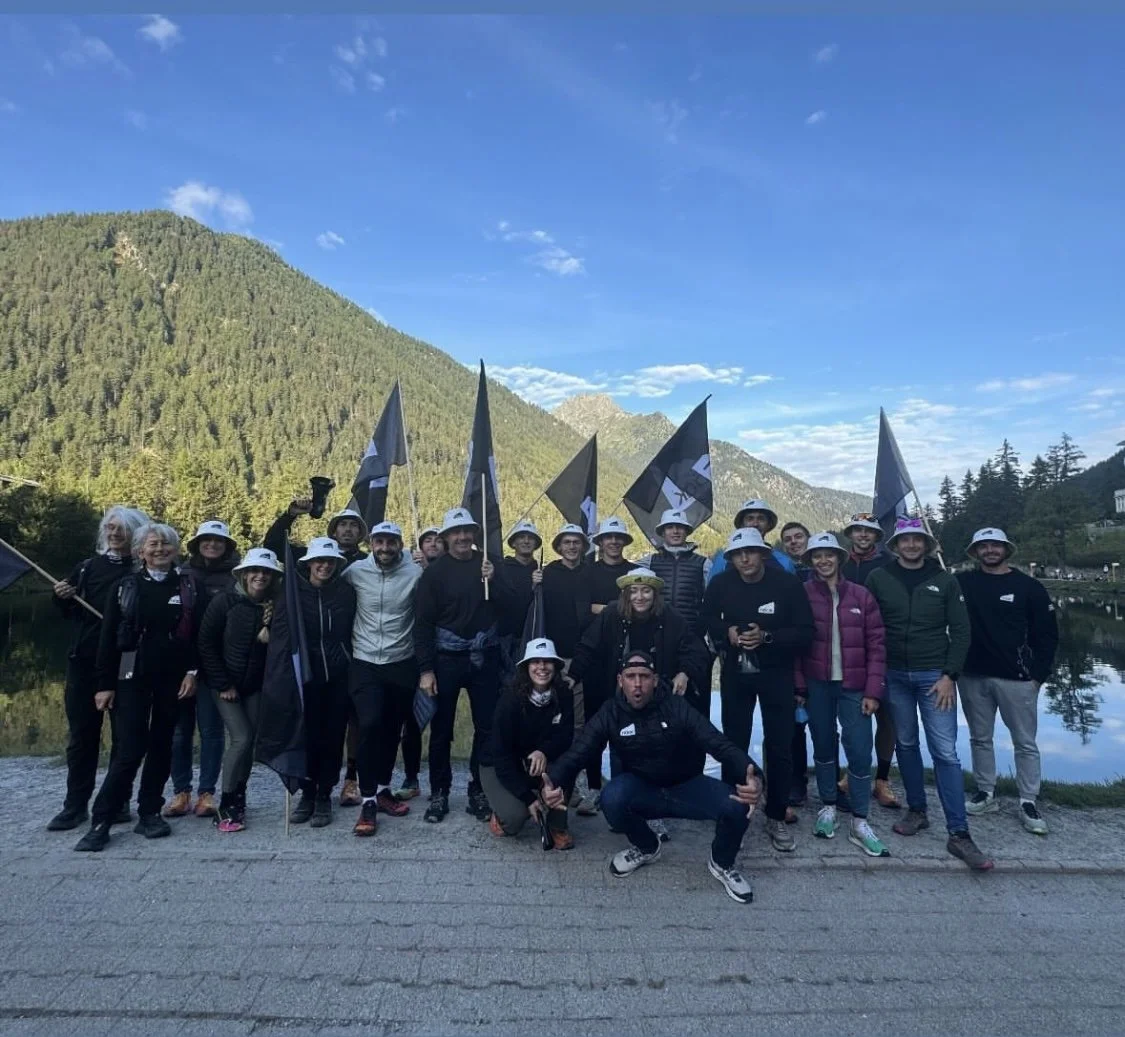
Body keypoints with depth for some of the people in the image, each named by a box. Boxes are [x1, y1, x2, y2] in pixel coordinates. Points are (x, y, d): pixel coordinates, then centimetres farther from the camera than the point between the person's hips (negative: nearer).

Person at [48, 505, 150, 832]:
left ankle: (119, 802, 17)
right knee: (81, 734, 9)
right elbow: (70, 614, 17)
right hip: (84, 661, 4)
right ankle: (75, 805, 18)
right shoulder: (88, 566, 9)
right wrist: (62, 597, -2)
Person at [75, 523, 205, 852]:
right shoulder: (124, 587, 3)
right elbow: (108, 638, 2)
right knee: (130, 750, -5)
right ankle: (100, 822, 7)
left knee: (161, 746, 8)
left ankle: (149, 813, 20)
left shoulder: (190, 585, 2)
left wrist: (193, 671, -7)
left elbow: (199, 632, 1)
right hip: (133, 677, -1)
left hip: (173, 677, 1)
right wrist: (105, 684, -1)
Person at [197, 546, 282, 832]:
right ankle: (226, 806, 4)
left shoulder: (274, 607, -3)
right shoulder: (225, 601, -12)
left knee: (249, 742, 3)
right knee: (241, 739, -12)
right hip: (225, 683, -3)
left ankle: (237, 801, 19)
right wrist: (222, 684, -12)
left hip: (255, 685, 3)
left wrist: (270, 635, -20)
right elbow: (206, 643, -11)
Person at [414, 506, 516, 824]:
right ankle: (439, 793, 21)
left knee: (486, 726, 7)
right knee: (441, 728, 7)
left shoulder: (490, 564, 3)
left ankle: (479, 791, 21)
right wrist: (425, 669, -8)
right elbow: (423, 622, -5)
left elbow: (506, 606, -1)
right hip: (446, 657, -2)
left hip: (485, 657, 2)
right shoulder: (435, 571, -4)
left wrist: (491, 581, -18)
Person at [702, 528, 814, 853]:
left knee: (780, 747, 5)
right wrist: (727, 632, -13)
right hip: (735, 673, 1)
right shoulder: (720, 583, -8)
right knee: (734, 744, 10)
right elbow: (708, 620, 8)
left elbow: (805, 632, -11)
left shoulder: (787, 583, -13)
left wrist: (767, 637, -25)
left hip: (776, 674, -1)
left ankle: (776, 818, 22)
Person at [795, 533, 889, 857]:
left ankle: (859, 822, 13)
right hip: (817, 685, 0)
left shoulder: (861, 596, 0)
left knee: (860, 751, -1)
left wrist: (873, 691, -5)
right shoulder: (802, 594, -2)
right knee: (823, 747, 11)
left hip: (853, 686, 0)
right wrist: (798, 686, -3)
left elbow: (876, 644, 0)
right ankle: (828, 807, 29)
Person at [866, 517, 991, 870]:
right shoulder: (878, 579, -1)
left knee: (945, 752, -3)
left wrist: (950, 675, -8)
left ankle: (959, 834, 3)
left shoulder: (945, 581, 0)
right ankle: (917, 811, 28)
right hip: (894, 675, 1)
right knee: (906, 744, 12)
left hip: (934, 675, -1)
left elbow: (960, 632, 0)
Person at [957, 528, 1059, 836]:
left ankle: (1029, 803, 18)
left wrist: (1038, 674, -3)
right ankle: (986, 793, 26)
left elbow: (1047, 634, 1)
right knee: (980, 738, 13)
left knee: (1025, 743, 6)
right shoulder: (963, 582, 3)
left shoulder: (1029, 587, 0)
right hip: (973, 677, 2)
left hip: (1016, 678, -2)